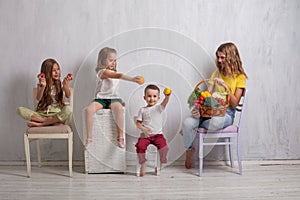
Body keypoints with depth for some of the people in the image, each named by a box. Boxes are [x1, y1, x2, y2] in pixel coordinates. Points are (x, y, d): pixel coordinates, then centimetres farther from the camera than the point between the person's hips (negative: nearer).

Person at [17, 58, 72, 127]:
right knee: (20, 110, -20)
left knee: (68, 109, -35)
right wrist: (43, 87, -23)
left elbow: (68, 95, -9)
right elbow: (38, 98, -8)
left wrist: (66, 84, -26)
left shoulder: (60, 84, 7)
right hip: (42, 114, 1)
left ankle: (40, 124, -28)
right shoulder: (40, 85, 7)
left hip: (57, 114, -1)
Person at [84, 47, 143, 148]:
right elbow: (119, 76, -26)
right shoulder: (103, 72, -9)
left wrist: (120, 100, 18)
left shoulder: (114, 73, 18)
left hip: (113, 98, 4)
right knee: (88, 109, -33)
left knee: (118, 108, -33)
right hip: (101, 98, -4)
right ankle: (89, 138, -23)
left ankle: (120, 138, -30)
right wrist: (132, 79, -38)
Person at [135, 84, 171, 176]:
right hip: (145, 135, 1)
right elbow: (138, 123, 7)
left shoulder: (159, 108, 5)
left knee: (164, 146, -25)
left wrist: (167, 96, -40)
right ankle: (143, 165, -4)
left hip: (157, 134, -1)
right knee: (140, 146, -25)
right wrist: (143, 129, -14)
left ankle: (161, 164, 0)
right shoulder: (142, 110, 9)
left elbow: (165, 103, -17)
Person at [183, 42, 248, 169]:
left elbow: (234, 103, -6)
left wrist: (225, 86, -18)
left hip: (227, 113, -4)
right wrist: (198, 107, -13)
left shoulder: (240, 77, 1)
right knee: (187, 123, -25)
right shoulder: (217, 73, 16)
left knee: (216, 122, -42)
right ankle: (189, 150, -1)